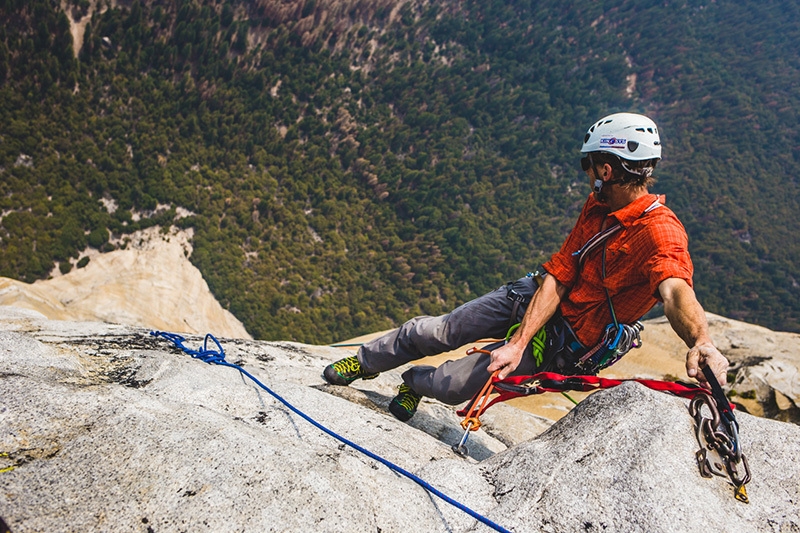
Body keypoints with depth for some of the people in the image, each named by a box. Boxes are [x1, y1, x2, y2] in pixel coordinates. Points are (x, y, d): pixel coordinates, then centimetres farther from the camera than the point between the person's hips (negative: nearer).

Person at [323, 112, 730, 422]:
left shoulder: (661, 233, -28)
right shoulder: (598, 207, -6)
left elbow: (677, 291, -48)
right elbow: (556, 277, -13)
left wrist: (701, 342, -71)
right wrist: (517, 342, -24)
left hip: (568, 344, -5)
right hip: (534, 300, 6)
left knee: (453, 387, -5)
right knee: (428, 331, 5)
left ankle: (415, 382, 32)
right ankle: (364, 363, 35)